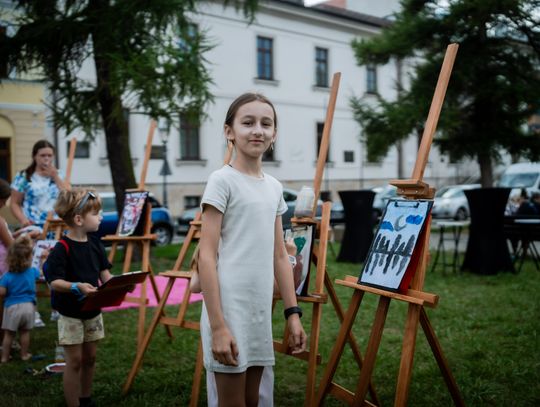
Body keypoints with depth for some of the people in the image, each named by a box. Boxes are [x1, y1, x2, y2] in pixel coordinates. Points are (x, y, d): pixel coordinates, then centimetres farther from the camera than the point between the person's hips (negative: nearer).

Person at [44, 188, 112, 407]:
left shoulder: (95, 244, 1)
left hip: (92, 311, 6)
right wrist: (77, 287, -39)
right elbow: (54, 282, -23)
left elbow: (104, 272, 5)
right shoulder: (62, 249, -19)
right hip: (70, 314, -6)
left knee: (89, 358, 16)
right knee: (75, 361, 1)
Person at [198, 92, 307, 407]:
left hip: (261, 310, 6)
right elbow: (207, 256, -13)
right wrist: (217, 325, -18)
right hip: (229, 308, -6)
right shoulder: (222, 180, -9)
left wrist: (293, 313, 11)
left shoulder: (274, 187, 11)